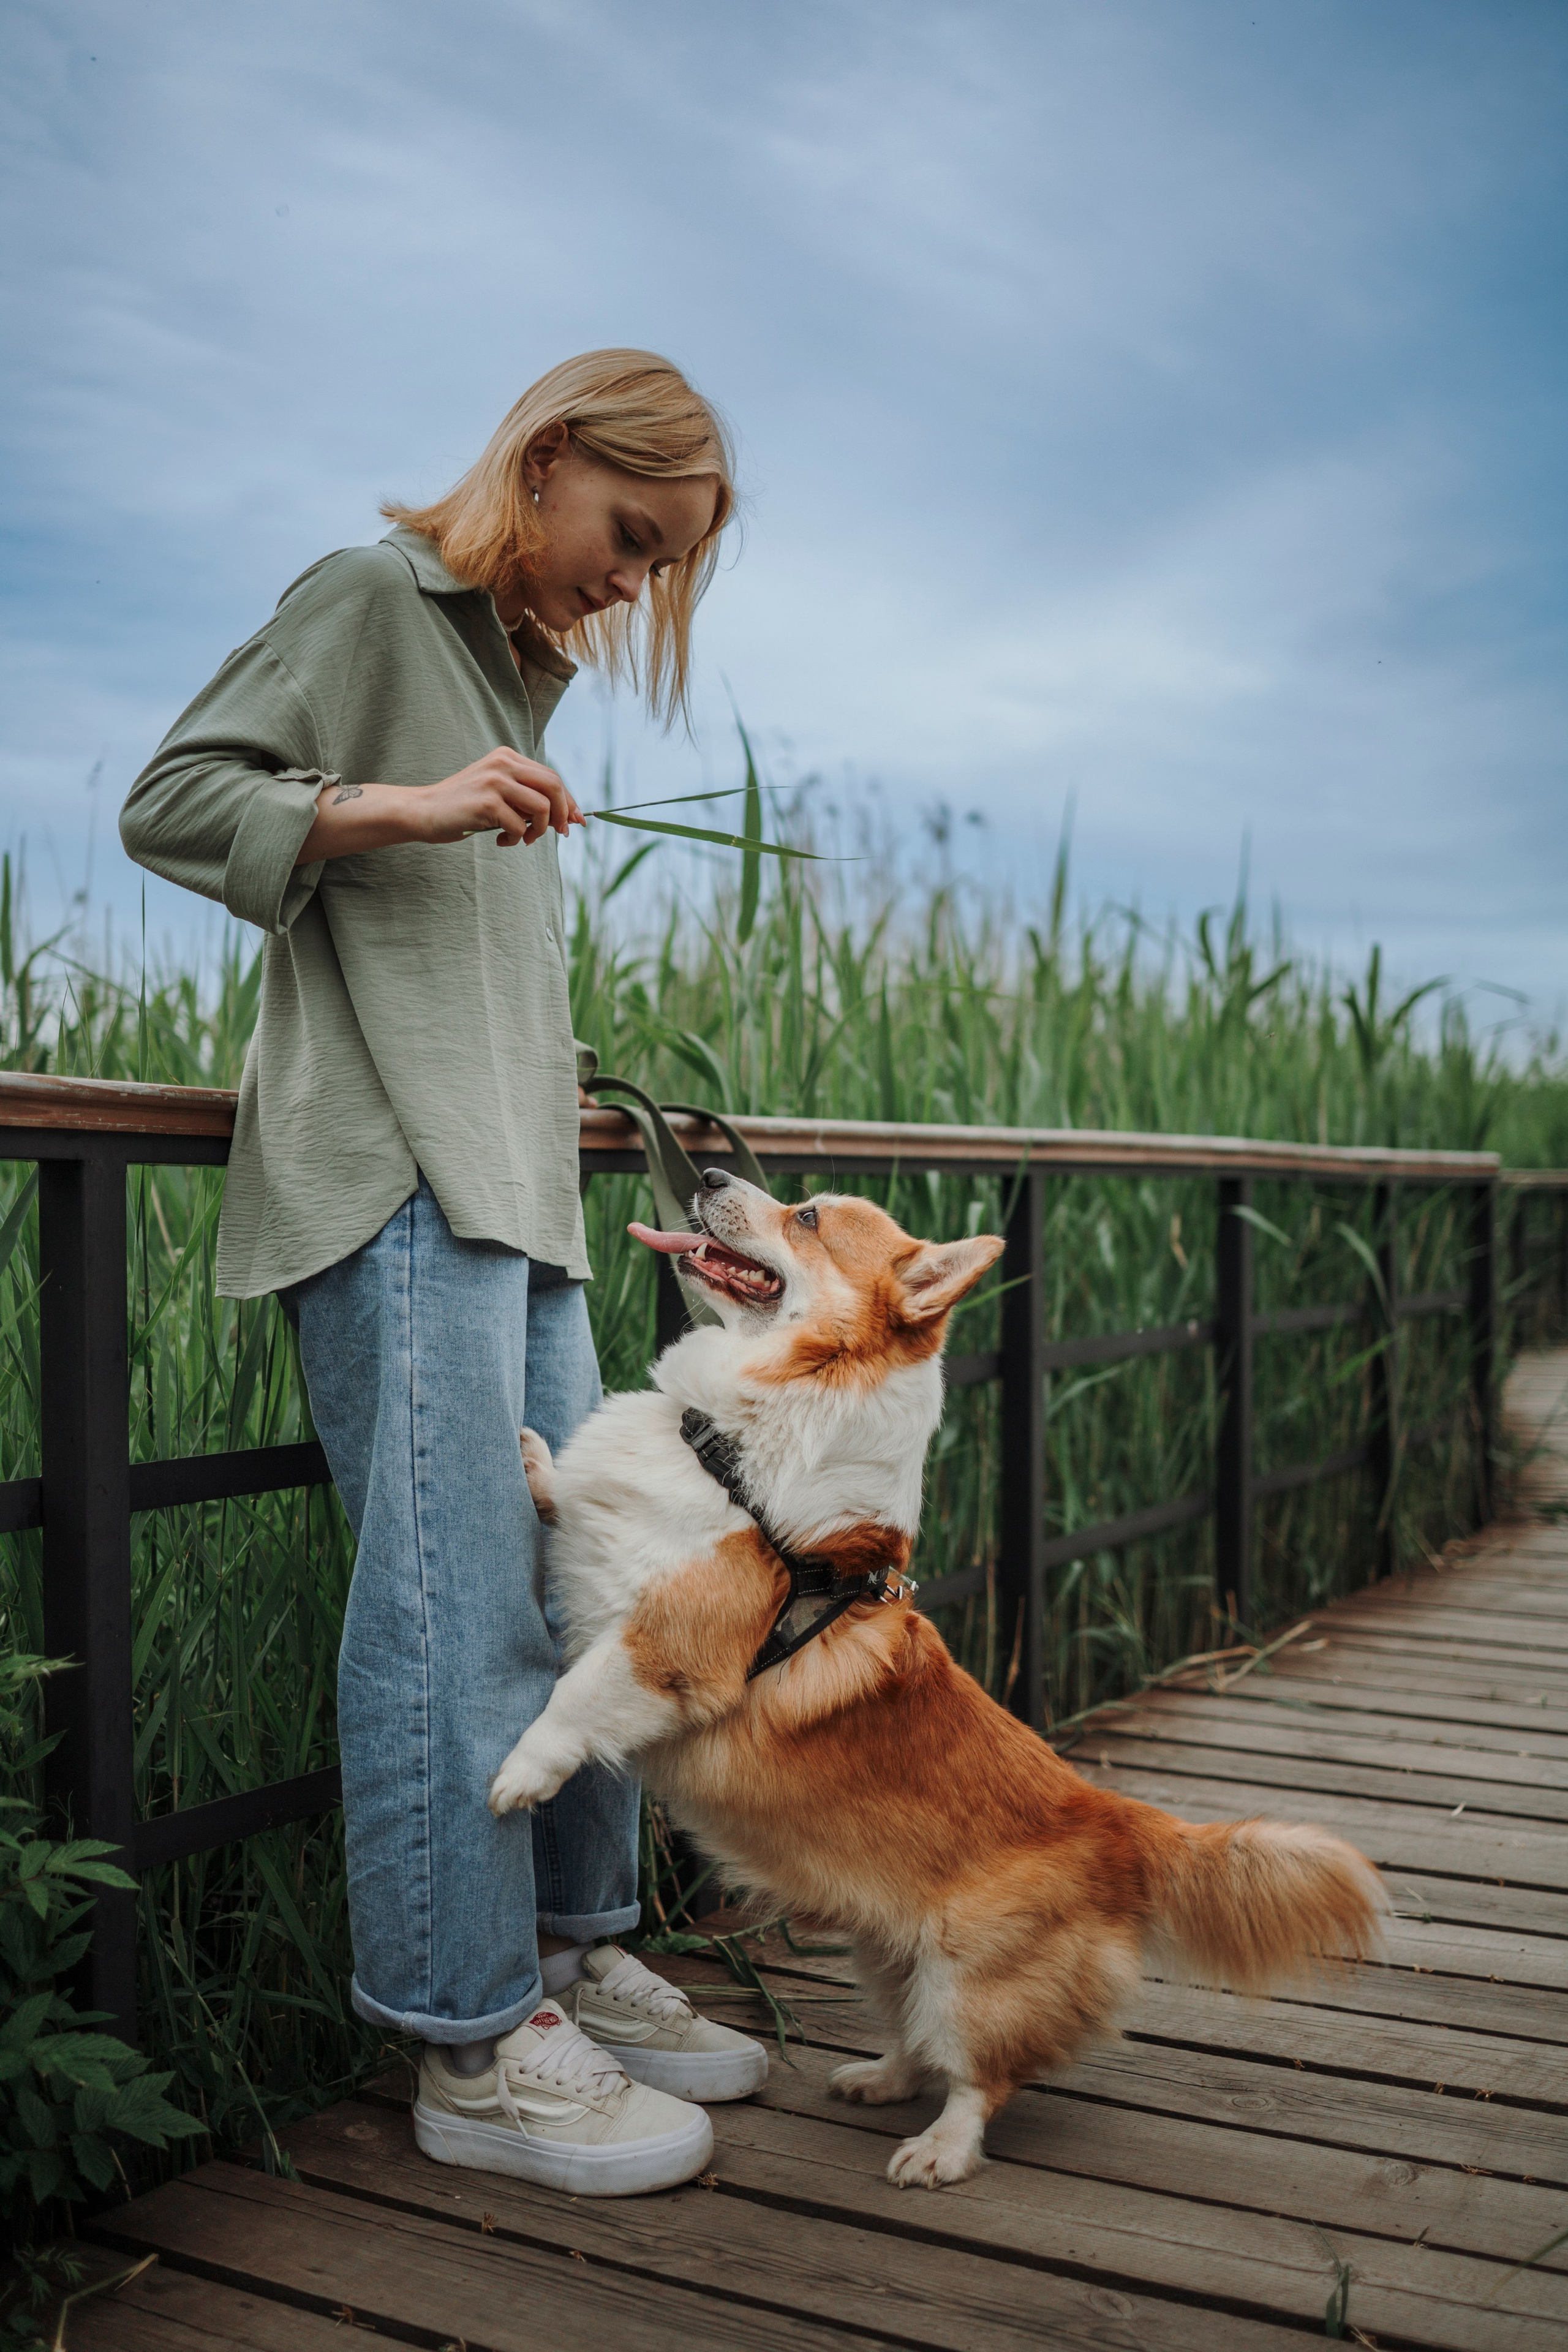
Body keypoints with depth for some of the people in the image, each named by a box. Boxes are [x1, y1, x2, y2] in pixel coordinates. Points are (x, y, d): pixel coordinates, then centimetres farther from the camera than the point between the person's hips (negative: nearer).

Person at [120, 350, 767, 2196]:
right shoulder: (370, 597, 1)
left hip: (514, 1189, 9)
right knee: (456, 1605, -9)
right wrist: (403, 805, -17)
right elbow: (171, 802, -6)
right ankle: (472, 2044, 1)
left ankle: (568, 1958, 21)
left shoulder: (522, 657, 25)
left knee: (577, 1581, 9)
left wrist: (539, 1066, 16)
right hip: (388, 1181, -9)